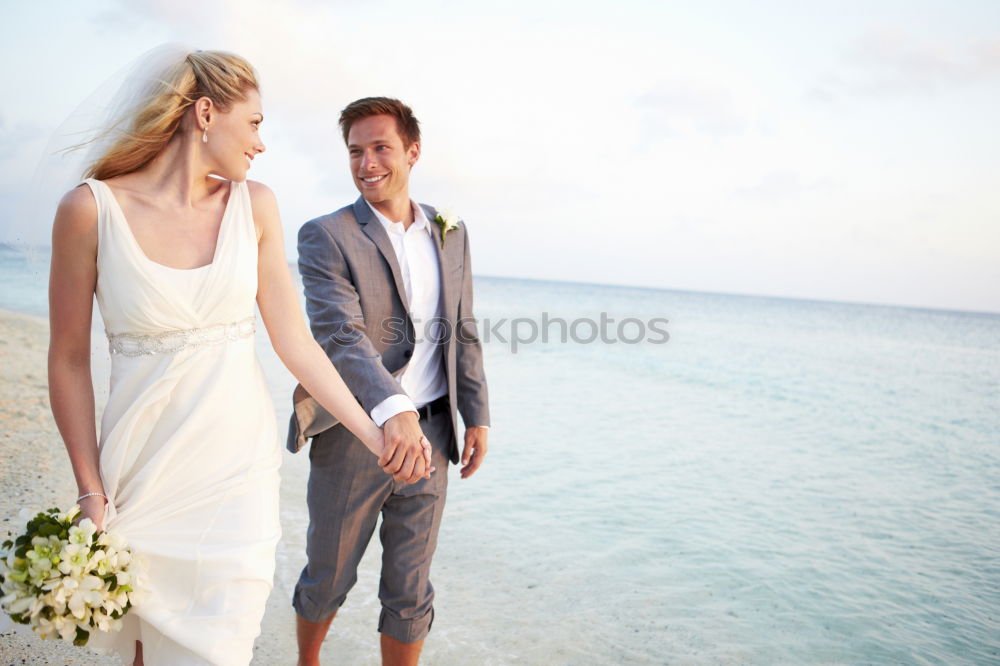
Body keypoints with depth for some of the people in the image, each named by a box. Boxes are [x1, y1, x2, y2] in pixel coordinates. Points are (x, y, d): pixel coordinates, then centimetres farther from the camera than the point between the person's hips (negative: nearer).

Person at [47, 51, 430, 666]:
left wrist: (375, 437, -3)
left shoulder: (254, 205, -1)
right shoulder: (91, 208, -9)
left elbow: (294, 340, -1)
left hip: (240, 468, 2)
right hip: (146, 470, -1)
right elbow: (69, 362, -3)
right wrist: (92, 493, -3)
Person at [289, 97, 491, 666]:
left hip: (431, 435, 3)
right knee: (328, 578, 18)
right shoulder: (326, 237, -9)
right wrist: (393, 411, -39)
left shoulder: (452, 234, 7)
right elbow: (340, 334, -24)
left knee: (410, 591, 14)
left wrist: (477, 416, 7)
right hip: (353, 435, -2)